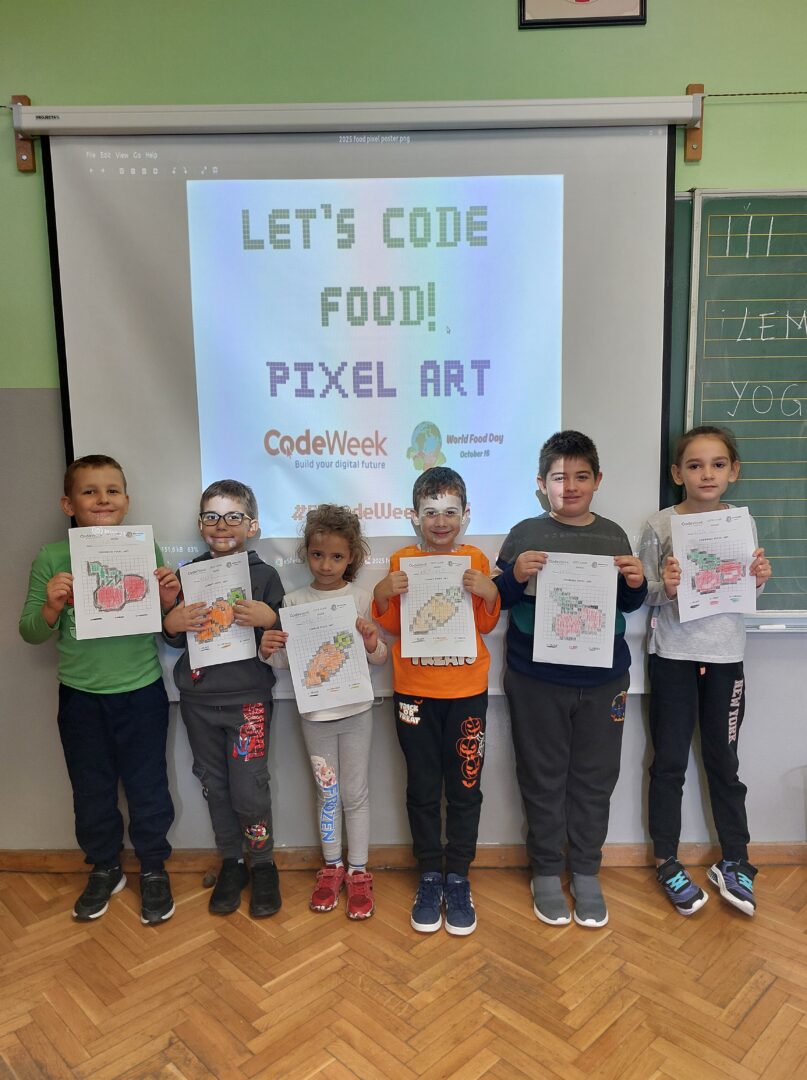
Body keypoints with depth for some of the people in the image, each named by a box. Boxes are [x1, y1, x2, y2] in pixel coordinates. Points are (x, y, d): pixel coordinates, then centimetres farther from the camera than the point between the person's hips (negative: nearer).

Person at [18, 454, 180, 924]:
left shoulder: (147, 550, -6)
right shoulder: (52, 559, -6)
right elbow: (31, 633, -1)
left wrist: (169, 601, -19)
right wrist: (51, 608, -20)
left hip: (141, 692, -1)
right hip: (80, 696, 1)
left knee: (147, 787, 12)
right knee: (92, 791, 18)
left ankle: (154, 869, 34)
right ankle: (104, 869, 40)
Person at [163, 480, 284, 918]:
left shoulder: (265, 575, -5)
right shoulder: (187, 574, 3)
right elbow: (172, 639, 9)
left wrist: (269, 619, -25)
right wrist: (172, 625, -12)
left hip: (247, 698, -3)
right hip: (198, 699, 4)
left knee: (249, 788, -2)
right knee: (215, 785, 13)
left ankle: (263, 864, 23)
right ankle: (231, 863, 32)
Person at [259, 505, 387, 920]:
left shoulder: (362, 598, -5)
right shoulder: (294, 601, -3)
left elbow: (381, 657, 0)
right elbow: (287, 660, 2)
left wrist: (372, 644, -21)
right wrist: (269, 651, -19)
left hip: (355, 711, -1)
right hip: (314, 712, 1)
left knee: (355, 793, 9)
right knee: (326, 792, 14)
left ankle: (358, 872, 24)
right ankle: (332, 867, 31)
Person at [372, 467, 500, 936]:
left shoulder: (476, 559, 2)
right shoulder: (402, 561, 2)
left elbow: (488, 624, 4)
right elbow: (391, 626, 5)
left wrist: (489, 593, -15)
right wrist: (383, 595, -13)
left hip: (466, 690, 0)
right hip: (414, 690, 0)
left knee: (465, 787, 8)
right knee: (423, 788, 10)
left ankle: (458, 878, 25)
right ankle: (430, 876, 26)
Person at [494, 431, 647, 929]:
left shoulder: (613, 535, 4)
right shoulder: (526, 534, -3)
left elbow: (628, 604, 11)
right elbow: (500, 600, -2)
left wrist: (636, 583, -10)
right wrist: (515, 575, -21)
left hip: (603, 679, 2)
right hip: (537, 679, -2)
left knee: (595, 779, 12)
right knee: (544, 779, 10)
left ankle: (586, 872, 30)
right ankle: (546, 872, 27)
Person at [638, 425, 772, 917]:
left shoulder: (743, 523, 3)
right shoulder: (660, 525, -7)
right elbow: (643, 595, -2)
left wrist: (760, 579, -9)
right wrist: (665, 588, -23)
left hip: (725, 658, 2)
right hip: (673, 657, -2)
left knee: (725, 762, 13)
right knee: (670, 762, 8)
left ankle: (734, 862, 30)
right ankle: (668, 863, 24)